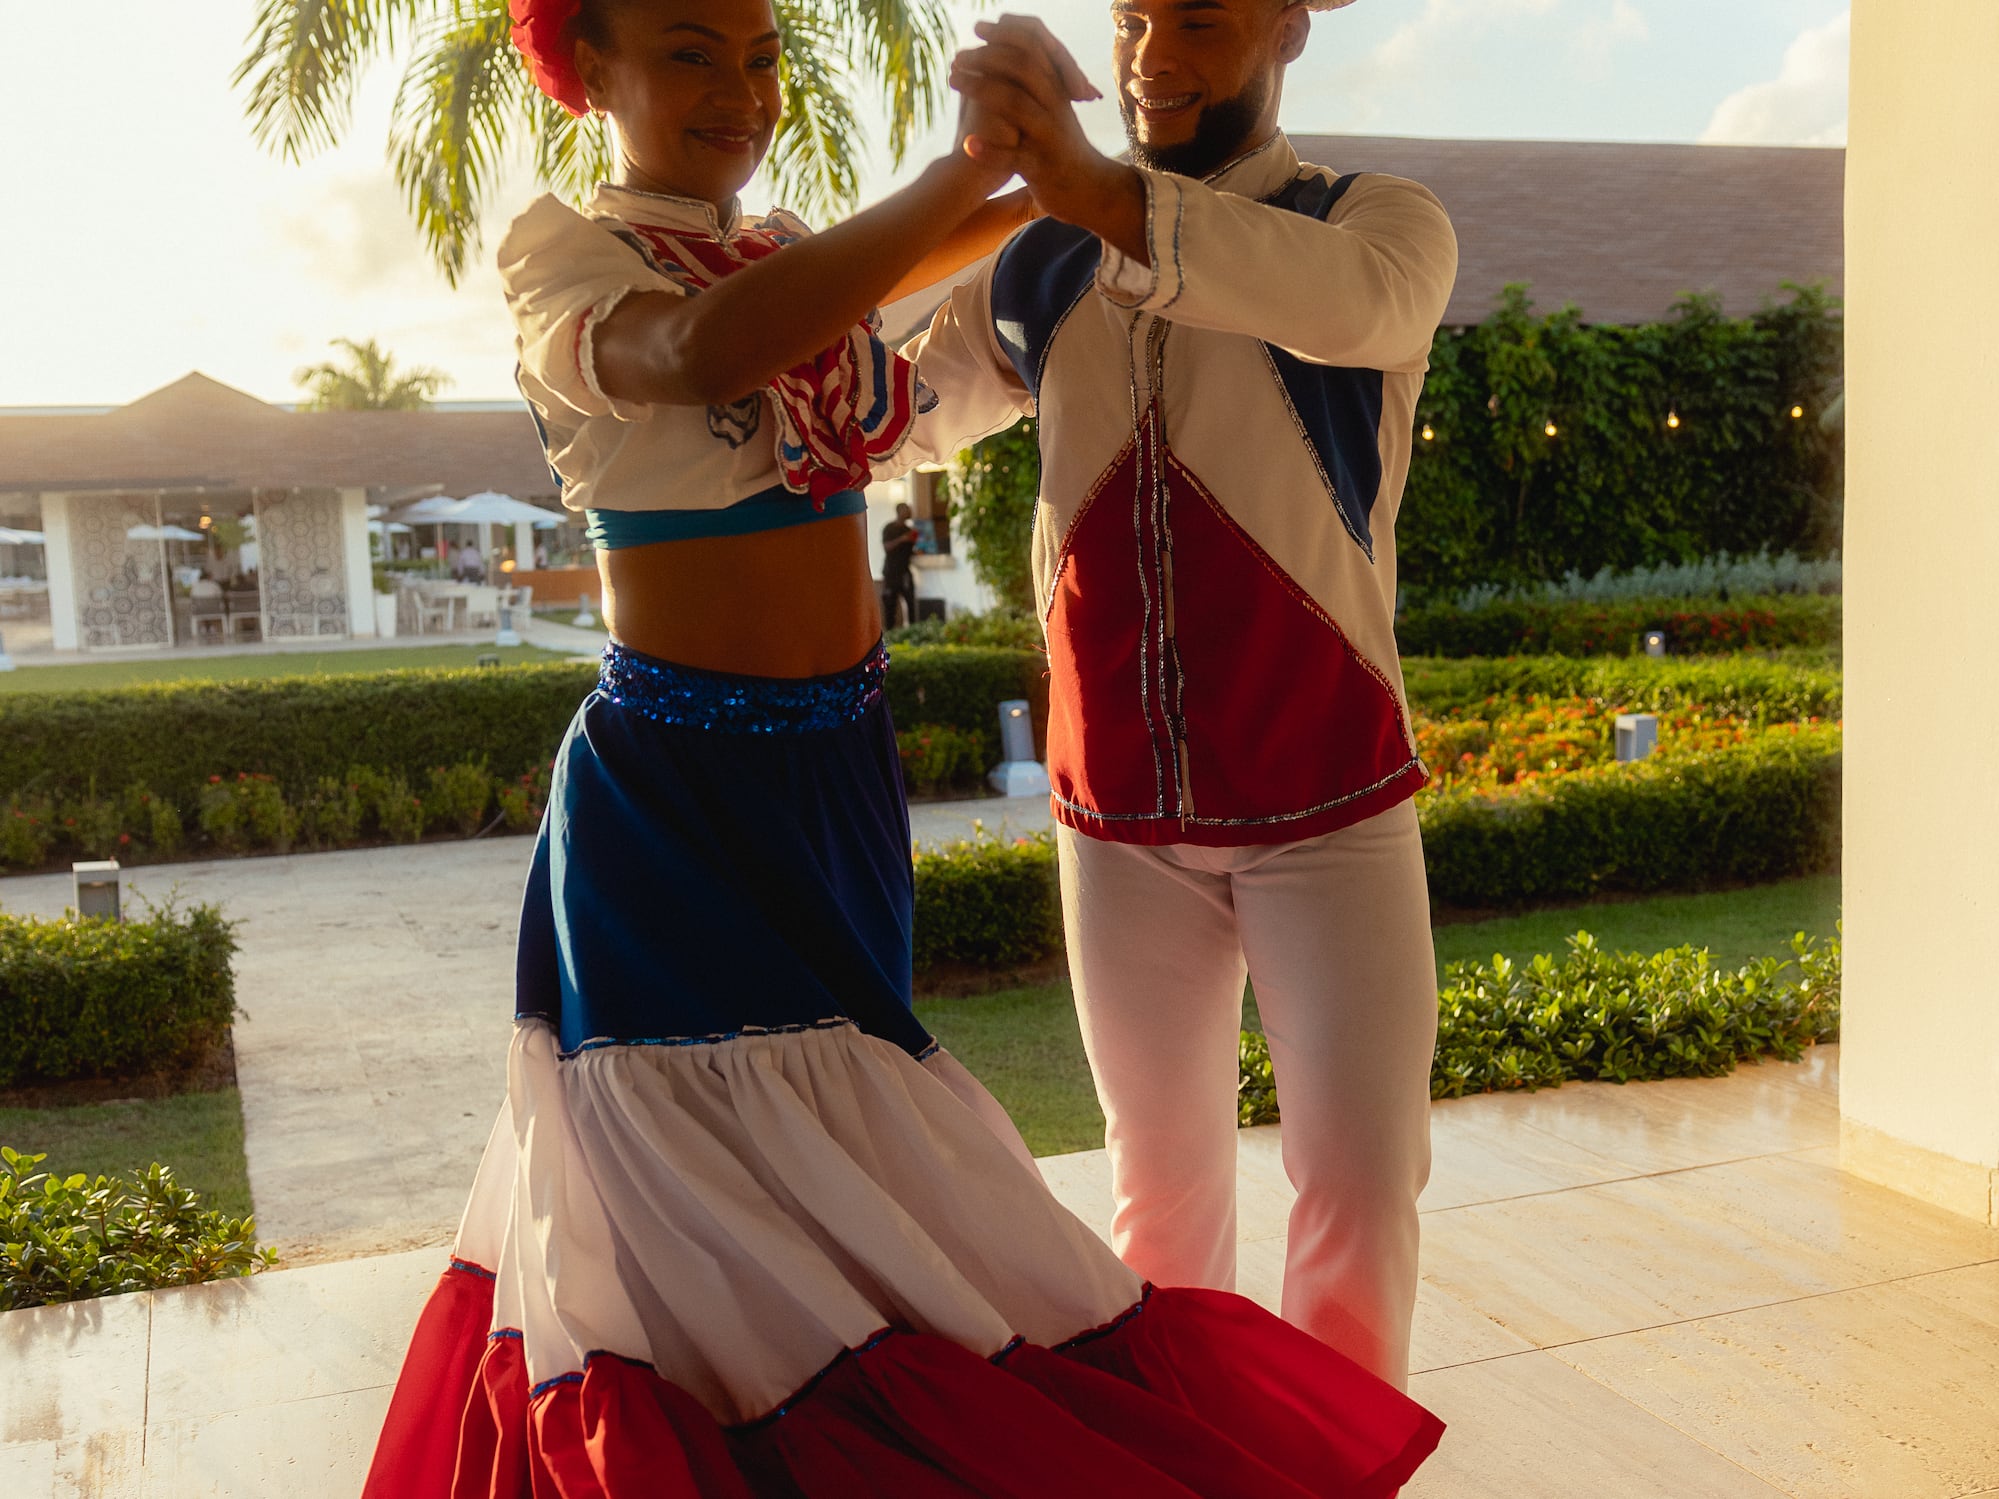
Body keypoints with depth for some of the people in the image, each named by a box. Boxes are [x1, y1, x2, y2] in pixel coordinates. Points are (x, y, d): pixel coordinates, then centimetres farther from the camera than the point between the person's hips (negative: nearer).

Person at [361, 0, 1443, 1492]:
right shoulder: (560, 259, -9)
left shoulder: (798, 253, 11)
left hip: (841, 770, 6)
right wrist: (967, 166, -29)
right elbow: (703, 350, -32)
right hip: (672, 791, -6)